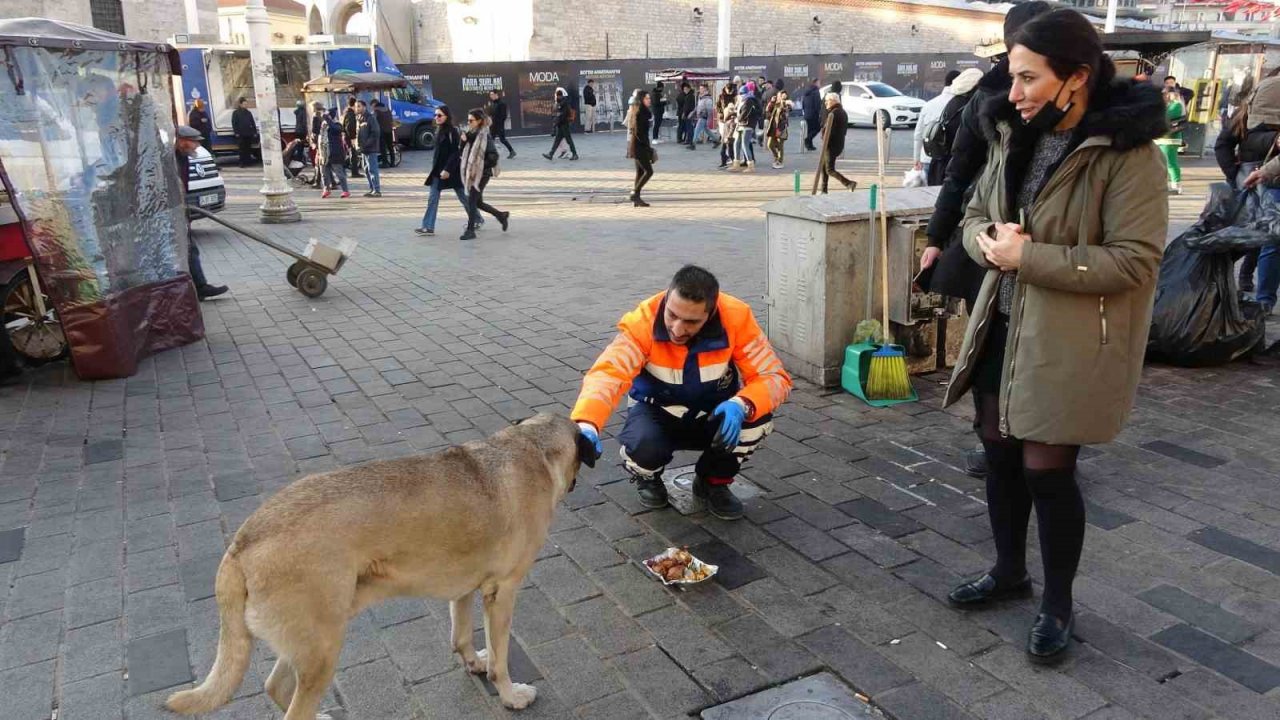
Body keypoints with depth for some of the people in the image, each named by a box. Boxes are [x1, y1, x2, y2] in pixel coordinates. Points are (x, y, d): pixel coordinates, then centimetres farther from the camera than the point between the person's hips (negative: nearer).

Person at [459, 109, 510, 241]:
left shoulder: (485, 136, -15)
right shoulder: (472, 134, 9)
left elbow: (493, 156, -20)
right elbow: (464, 152, 13)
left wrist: (481, 167, -17)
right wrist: (464, 140, -5)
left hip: (481, 174, -9)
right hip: (472, 173, 9)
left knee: (472, 201, -7)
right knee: (478, 202, 14)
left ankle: (470, 230, 3)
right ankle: (502, 216, 31)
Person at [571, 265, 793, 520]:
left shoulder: (736, 317, -25)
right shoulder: (643, 320, -28)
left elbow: (775, 378, -22)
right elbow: (607, 373, -39)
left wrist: (741, 405, -43)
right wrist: (586, 425, -58)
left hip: (715, 413, 2)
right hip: (657, 411, -1)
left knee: (756, 412, -30)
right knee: (643, 446, -35)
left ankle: (713, 481, 1)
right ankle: (647, 478, 6)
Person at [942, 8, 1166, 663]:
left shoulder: (1127, 153, -17)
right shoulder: (1015, 138, 4)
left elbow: (1133, 262, -20)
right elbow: (975, 214, 13)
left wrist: (1027, 256, -22)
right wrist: (987, 240, -11)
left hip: (1071, 340, -7)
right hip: (1005, 326, 7)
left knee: (1047, 468, -1)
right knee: (1000, 452, 15)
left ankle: (1058, 604, 22)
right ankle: (1008, 570, 37)